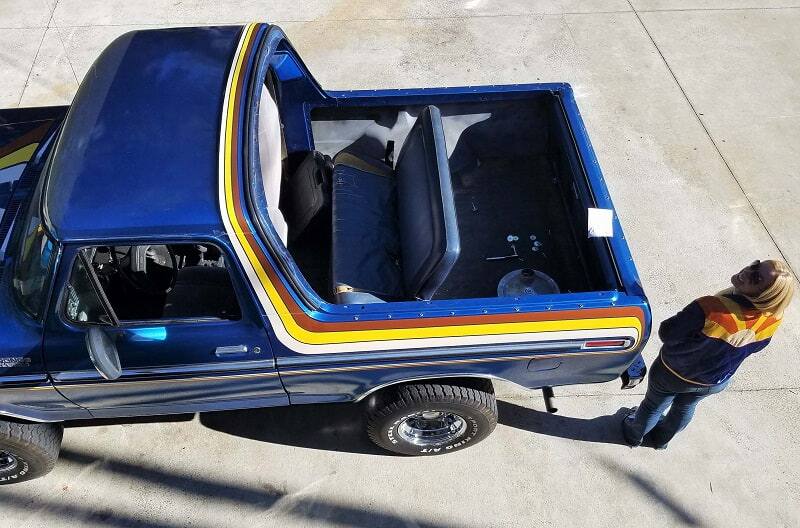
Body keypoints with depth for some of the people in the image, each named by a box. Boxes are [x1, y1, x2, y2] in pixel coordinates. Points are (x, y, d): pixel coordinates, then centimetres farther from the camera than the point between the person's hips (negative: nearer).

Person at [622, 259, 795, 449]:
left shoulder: (712, 309, -44)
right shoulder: (774, 318, -24)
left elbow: (667, 334, -29)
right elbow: (753, 347, -3)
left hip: (673, 374, -5)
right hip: (715, 382, 5)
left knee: (654, 405, 27)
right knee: (685, 408, 35)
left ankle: (635, 434, 54)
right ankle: (661, 439, 60)